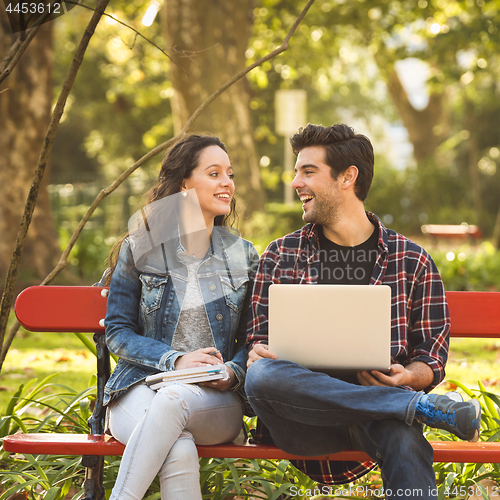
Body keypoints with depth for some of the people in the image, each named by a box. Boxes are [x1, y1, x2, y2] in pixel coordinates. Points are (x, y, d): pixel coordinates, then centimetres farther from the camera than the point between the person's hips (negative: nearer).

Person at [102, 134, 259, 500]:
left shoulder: (243, 256, 13)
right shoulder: (140, 249, 7)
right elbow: (118, 332, 5)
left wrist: (233, 372, -8)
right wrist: (174, 360, -11)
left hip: (216, 402, 1)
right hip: (141, 389, -1)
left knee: (172, 401, -37)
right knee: (179, 450, -37)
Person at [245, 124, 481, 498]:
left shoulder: (412, 260, 11)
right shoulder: (280, 256, 15)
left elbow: (432, 358, 11)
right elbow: (259, 342, 17)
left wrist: (409, 377, -12)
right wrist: (258, 353, -8)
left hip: (375, 417, -2)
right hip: (303, 420, 3)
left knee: (404, 440, -39)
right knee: (262, 375, -34)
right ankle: (425, 408, -28)